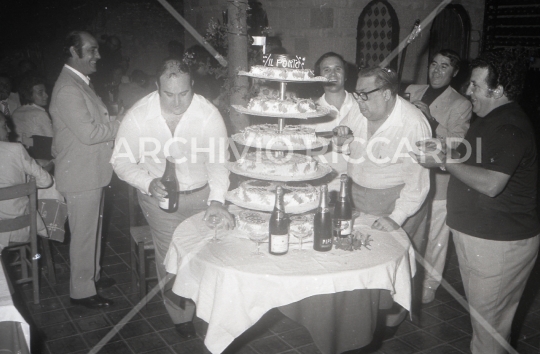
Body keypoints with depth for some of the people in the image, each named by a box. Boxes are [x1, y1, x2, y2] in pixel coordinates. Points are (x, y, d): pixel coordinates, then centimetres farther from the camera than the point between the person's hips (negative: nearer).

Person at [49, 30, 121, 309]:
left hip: (91, 171, 10)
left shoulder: (80, 84, 13)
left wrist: (113, 122, 2)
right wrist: (122, 125, -16)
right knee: (84, 233, 2)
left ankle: (92, 275, 37)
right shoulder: (68, 89, -21)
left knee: (92, 229, 21)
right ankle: (82, 290, 15)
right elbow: (88, 133, -26)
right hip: (80, 175, -10)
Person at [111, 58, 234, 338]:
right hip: (160, 196, 0)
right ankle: (181, 316, 19)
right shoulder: (138, 116, -15)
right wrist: (149, 183, -26)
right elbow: (121, 161, -8)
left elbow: (218, 161, -19)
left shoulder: (209, 114, -18)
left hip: (203, 193, 1)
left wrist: (216, 200, -35)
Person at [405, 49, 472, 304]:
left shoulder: (461, 105, -5)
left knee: (434, 236, 4)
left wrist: (431, 120, -26)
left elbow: (456, 144, -16)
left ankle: (430, 283, 25)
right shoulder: (412, 91, 9)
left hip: (438, 180, -4)